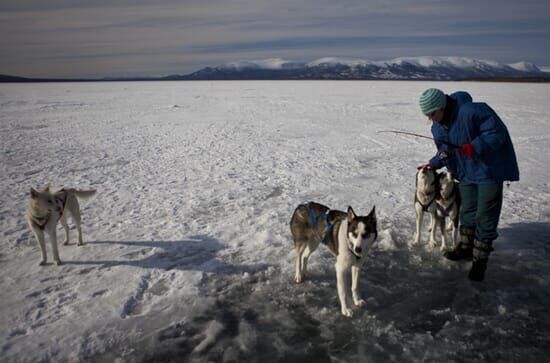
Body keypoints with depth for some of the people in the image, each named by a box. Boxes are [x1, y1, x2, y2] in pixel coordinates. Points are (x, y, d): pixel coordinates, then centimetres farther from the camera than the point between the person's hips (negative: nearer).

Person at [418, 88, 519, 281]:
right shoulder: (437, 127, -1)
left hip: (488, 170, -7)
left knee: (485, 217, -1)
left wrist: (475, 147, -36)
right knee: (467, 212, 18)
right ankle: (466, 247, 35)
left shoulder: (471, 111, -28)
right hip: (466, 173, 7)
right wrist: (433, 163, -2)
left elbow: (497, 132, -25)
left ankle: (480, 260, 11)